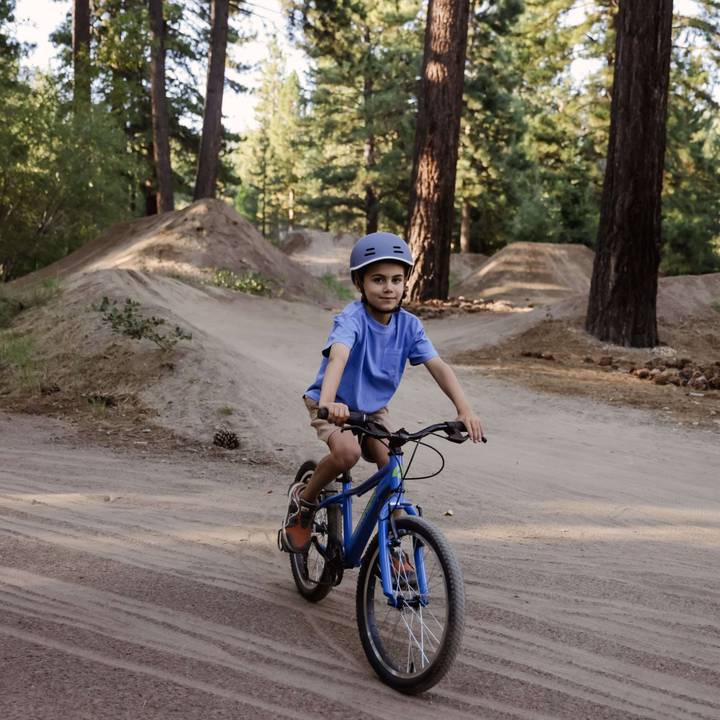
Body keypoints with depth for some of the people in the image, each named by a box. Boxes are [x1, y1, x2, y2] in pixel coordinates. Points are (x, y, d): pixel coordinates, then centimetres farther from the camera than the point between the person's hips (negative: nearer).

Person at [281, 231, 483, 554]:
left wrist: (464, 409, -35)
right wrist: (328, 402, -64)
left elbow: (438, 366, -20)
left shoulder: (408, 324, -12)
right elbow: (338, 357, -45)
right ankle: (303, 499, -2)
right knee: (348, 452, -31)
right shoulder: (351, 319, -27)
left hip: (373, 409, 5)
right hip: (333, 406, -5)